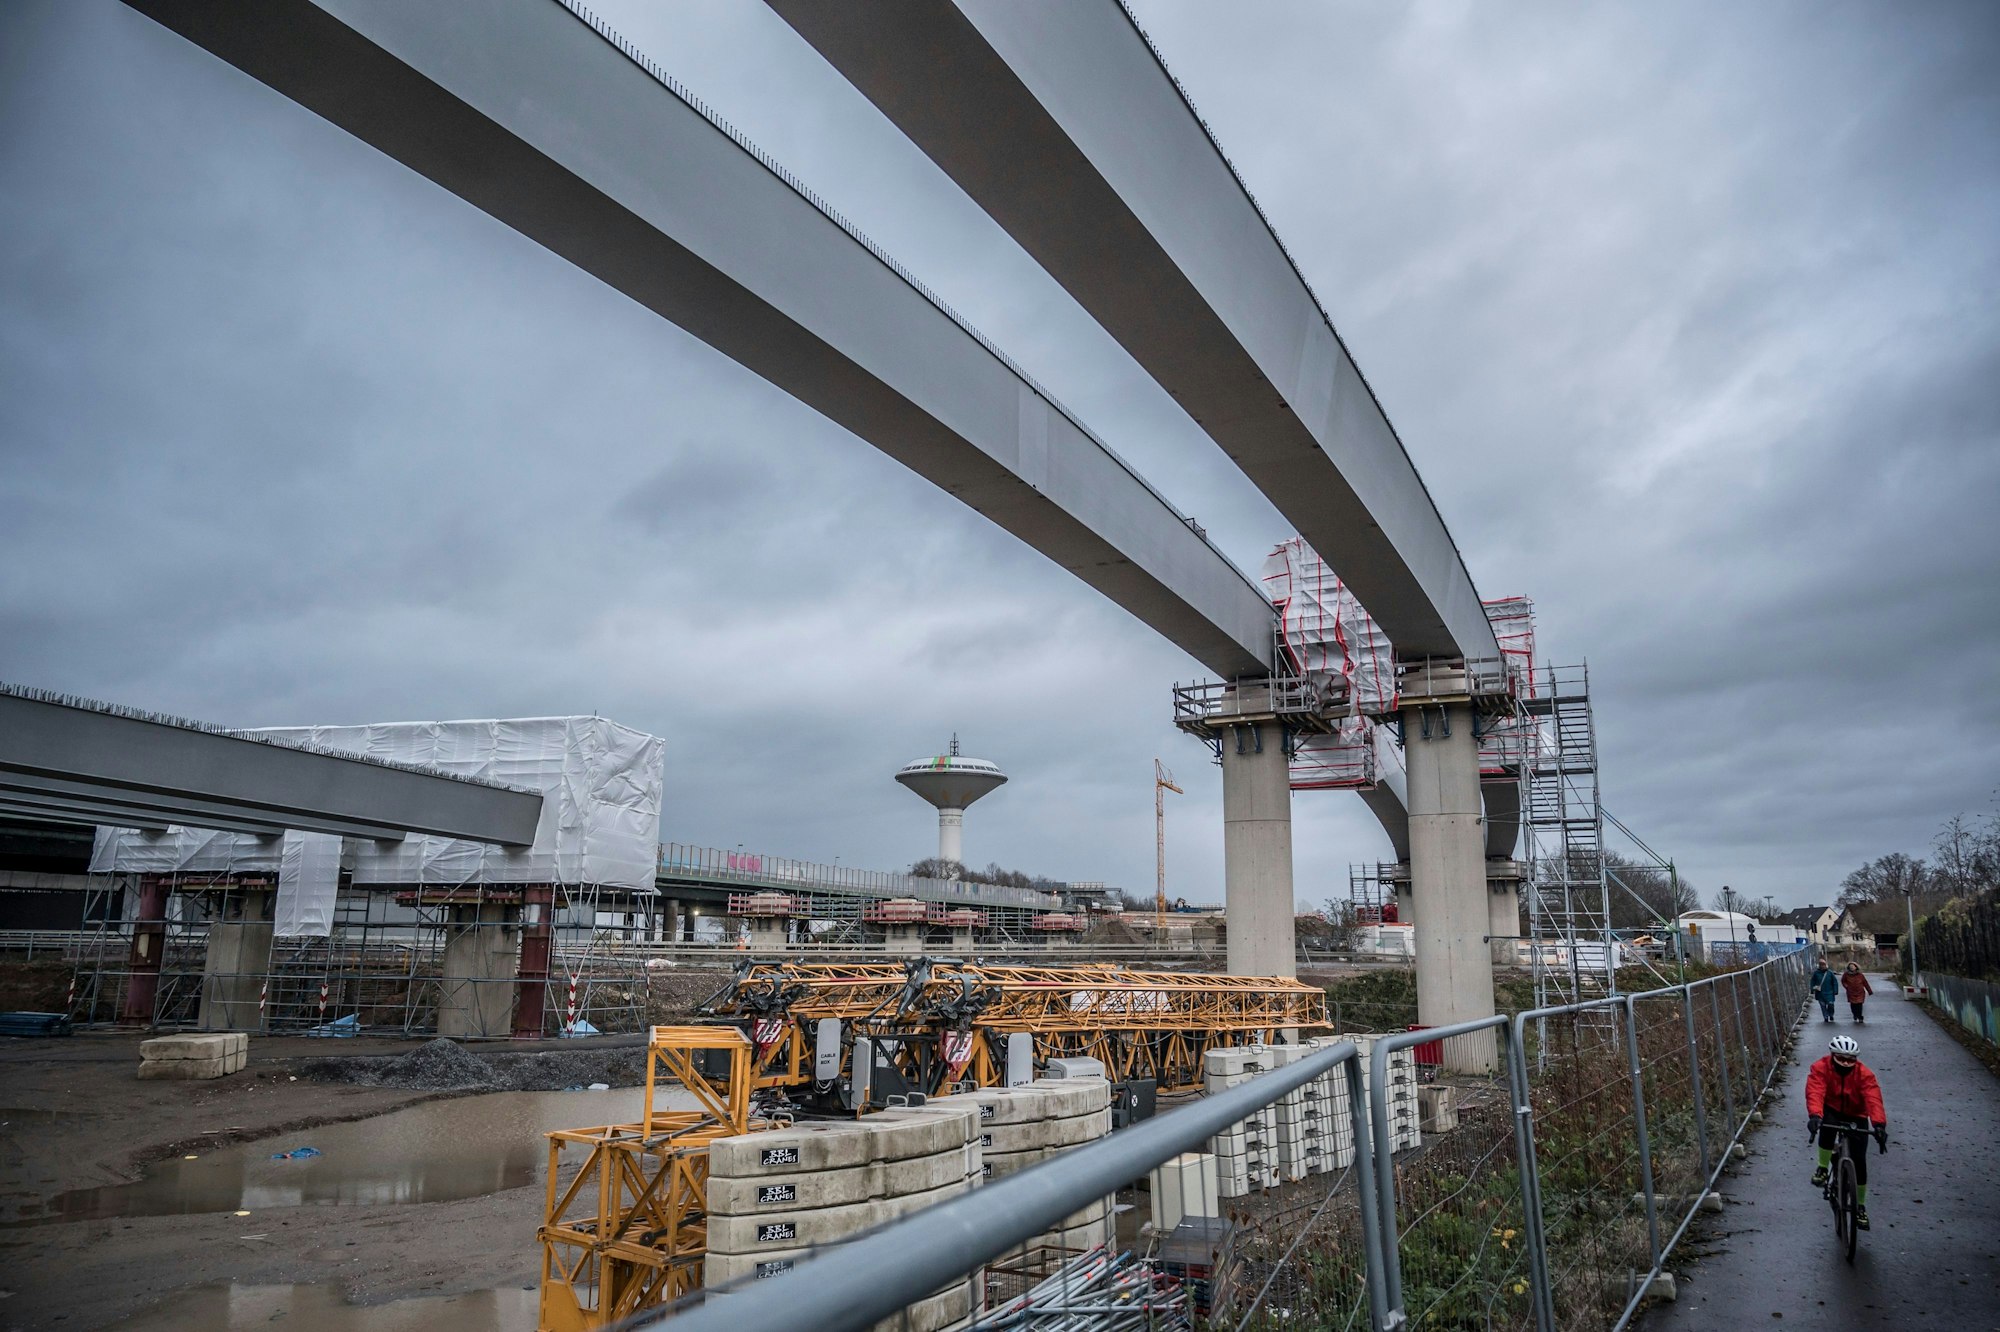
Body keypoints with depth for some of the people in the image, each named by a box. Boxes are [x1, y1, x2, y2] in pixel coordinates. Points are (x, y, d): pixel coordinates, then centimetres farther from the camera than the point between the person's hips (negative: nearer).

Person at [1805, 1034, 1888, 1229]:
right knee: (1827, 1126, -37)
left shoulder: (1864, 1074, -20)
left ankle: (1860, 1207, 17)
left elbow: (1873, 1099, -33)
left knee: (1859, 1161, -3)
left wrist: (1879, 1124, -49)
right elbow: (1814, 1092, -36)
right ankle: (1823, 1168, -16)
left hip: (1856, 1116, 1)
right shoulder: (1820, 1068, -23)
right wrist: (1814, 1115, -54)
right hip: (1831, 1111, -1)